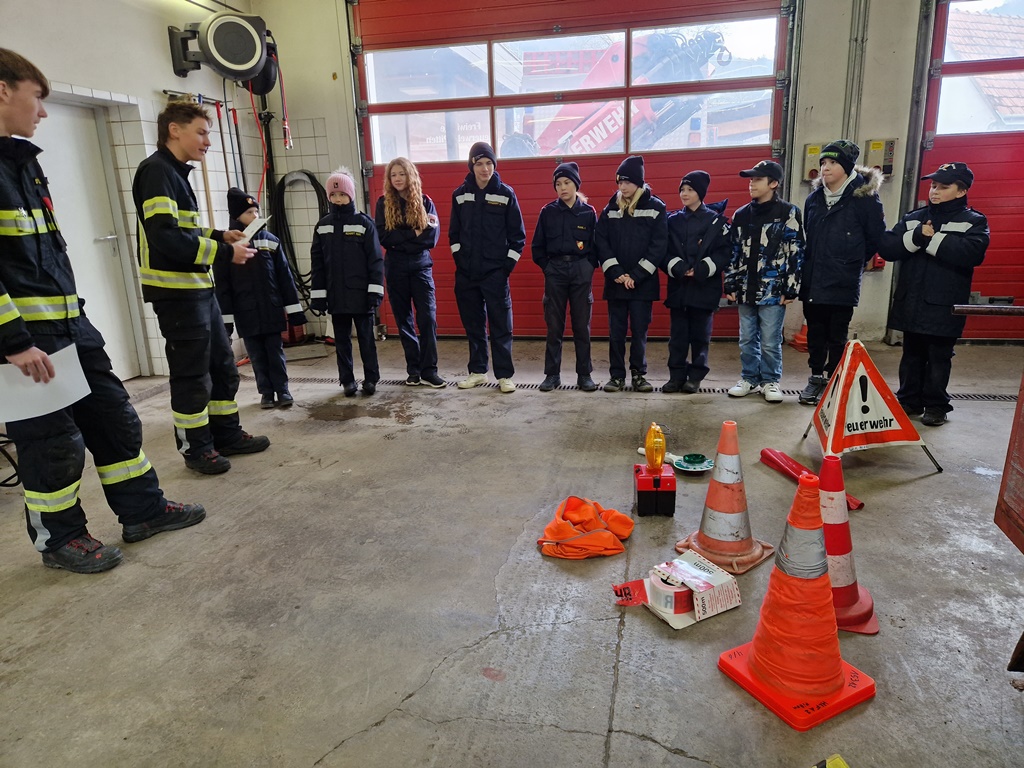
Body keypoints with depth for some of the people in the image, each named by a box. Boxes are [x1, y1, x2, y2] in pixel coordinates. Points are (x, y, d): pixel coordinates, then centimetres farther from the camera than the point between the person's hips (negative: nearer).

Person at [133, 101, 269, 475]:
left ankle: (227, 434, 28)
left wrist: (220, 235, 5)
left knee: (222, 365, 16)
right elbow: (164, 237, -24)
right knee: (192, 374, 1)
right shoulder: (157, 171, -14)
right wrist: (225, 252, -19)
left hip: (199, 288, 10)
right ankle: (196, 447, 16)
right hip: (175, 291, -10)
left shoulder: (175, 172, 17)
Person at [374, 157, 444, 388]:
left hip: (421, 267, -1)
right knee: (404, 320, 6)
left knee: (428, 317, -8)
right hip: (395, 269, 1)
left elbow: (432, 237, -5)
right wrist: (414, 234, -13)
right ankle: (414, 369, 16)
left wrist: (401, 240, -14)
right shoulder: (383, 203, 4)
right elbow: (383, 237, -7)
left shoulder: (425, 202, 3)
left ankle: (429, 370, -1)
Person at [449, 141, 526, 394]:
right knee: (473, 324, 10)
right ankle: (477, 371, 22)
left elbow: (518, 235, 0)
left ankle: (505, 375, 6)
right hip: (466, 273, 3)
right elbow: (454, 233, 13)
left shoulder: (506, 194, -1)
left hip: (496, 272, -3)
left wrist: (508, 265, -5)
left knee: (501, 325, -1)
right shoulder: (460, 195, 6)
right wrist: (459, 258, 4)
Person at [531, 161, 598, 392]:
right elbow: (537, 245, 7)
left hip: (581, 271, 0)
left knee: (582, 324, 3)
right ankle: (552, 374, 11)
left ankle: (584, 375, 12)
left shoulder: (588, 212, 3)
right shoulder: (548, 212, 4)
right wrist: (547, 267, -1)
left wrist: (589, 267, -4)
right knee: (554, 325, 3)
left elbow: (596, 245, 6)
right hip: (555, 271, 0)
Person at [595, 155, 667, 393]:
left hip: (643, 283, -2)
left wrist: (635, 275, -13)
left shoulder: (655, 208, 0)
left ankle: (639, 374, 16)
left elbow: (659, 245, -6)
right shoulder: (610, 208, 8)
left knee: (640, 331, 4)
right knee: (616, 332, 5)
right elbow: (602, 242, 1)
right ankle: (617, 375, 14)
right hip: (615, 282, 2)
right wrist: (616, 272, -12)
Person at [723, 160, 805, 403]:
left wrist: (790, 288, -10)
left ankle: (770, 381, 16)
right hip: (746, 290, 5)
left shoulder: (788, 213, -3)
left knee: (770, 341, 1)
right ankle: (750, 378, 24)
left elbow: (796, 253, -6)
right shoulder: (741, 215, 11)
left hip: (773, 290, -5)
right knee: (747, 339, 11)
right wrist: (730, 284, 9)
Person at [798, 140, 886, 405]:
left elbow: (877, 237, 1)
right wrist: (808, 264, 14)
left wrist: (853, 262, 7)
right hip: (812, 281, 5)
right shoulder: (814, 198, 9)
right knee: (815, 333, 11)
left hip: (842, 284, -4)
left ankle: (832, 381, 15)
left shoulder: (864, 197, -6)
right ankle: (816, 377, 23)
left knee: (837, 336, 4)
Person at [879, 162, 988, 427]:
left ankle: (936, 406, 15)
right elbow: (887, 248, -2)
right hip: (911, 303, 4)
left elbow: (971, 253, -21)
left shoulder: (974, 222, 0)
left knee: (938, 358, 3)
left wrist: (932, 238, -17)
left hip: (944, 306, -4)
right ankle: (909, 400, 24)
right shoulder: (913, 218, 11)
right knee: (912, 355, 12)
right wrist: (916, 237, -18)